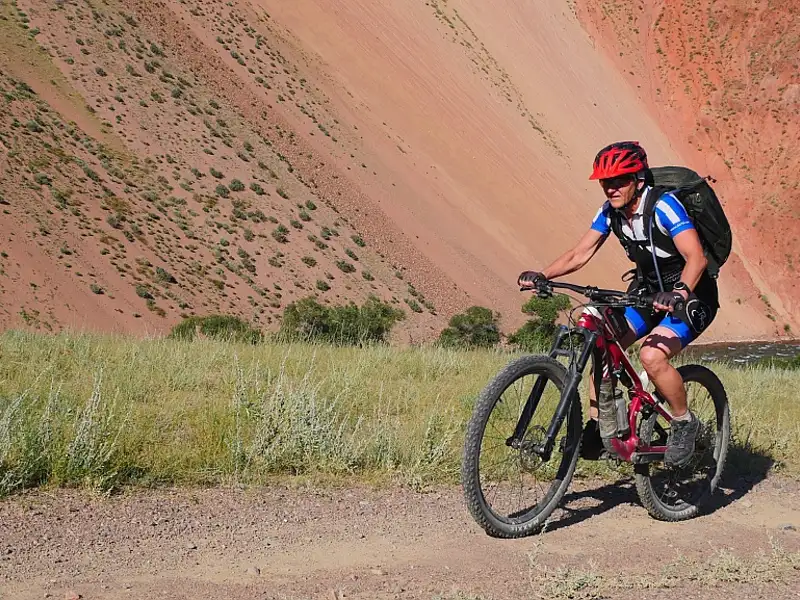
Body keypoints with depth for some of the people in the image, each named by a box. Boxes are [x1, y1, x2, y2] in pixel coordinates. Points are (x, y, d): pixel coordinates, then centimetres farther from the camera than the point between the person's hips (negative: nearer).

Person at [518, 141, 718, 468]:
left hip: (690, 295, -7)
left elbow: (696, 257, -37)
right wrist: (541, 275, -24)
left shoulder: (663, 206, -26)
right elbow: (579, 254, -7)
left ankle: (684, 423, -4)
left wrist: (679, 293, -55)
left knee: (652, 355, -28)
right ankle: (599, 429, 2)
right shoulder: (610, 212, -5)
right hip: (648, 291, 7)